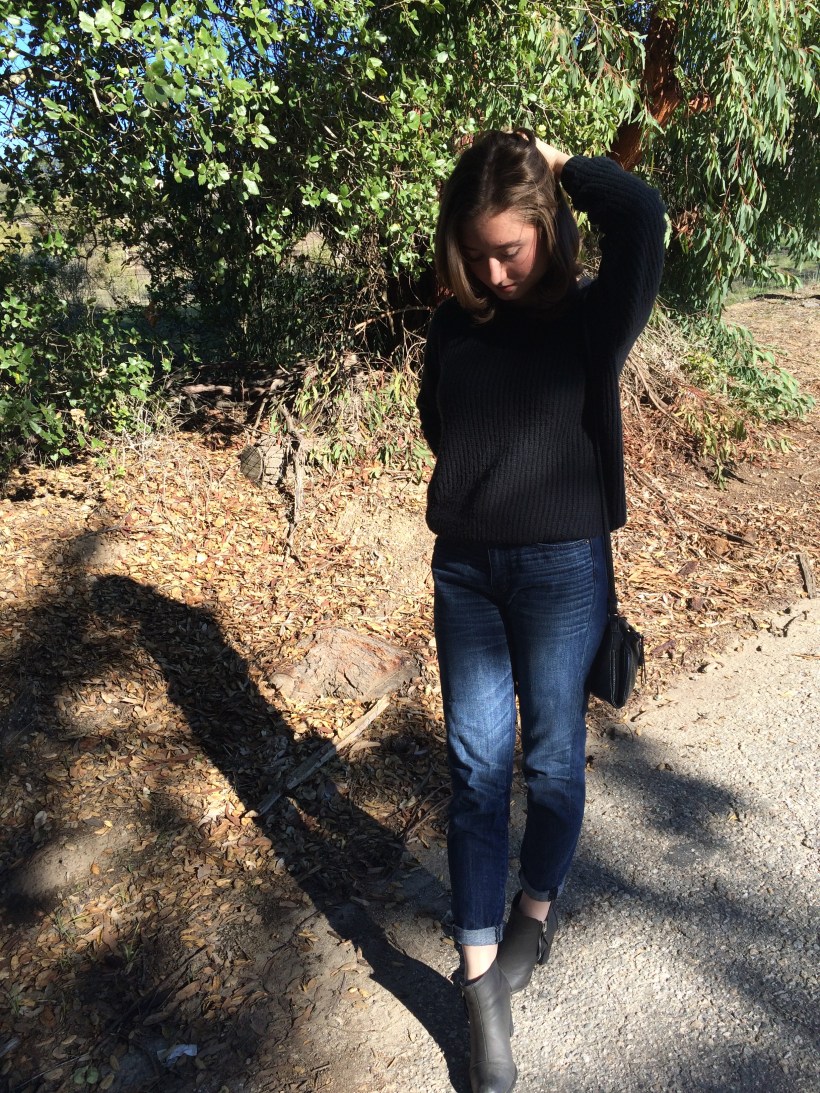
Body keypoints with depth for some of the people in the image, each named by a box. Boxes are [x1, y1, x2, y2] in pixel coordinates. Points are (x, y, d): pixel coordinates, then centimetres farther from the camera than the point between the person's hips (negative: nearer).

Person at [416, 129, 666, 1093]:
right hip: (464, 568, 3)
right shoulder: (455, 324, 2)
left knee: (552, 757, 12)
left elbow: (640, 216, -28)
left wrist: (558, 164, -12)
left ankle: (538, 906, 40)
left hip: (561, 570, -3)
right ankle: (483, 983, 19)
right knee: (475, 770, 6)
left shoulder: (591, 321, -9)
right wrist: (485, 479, 2)